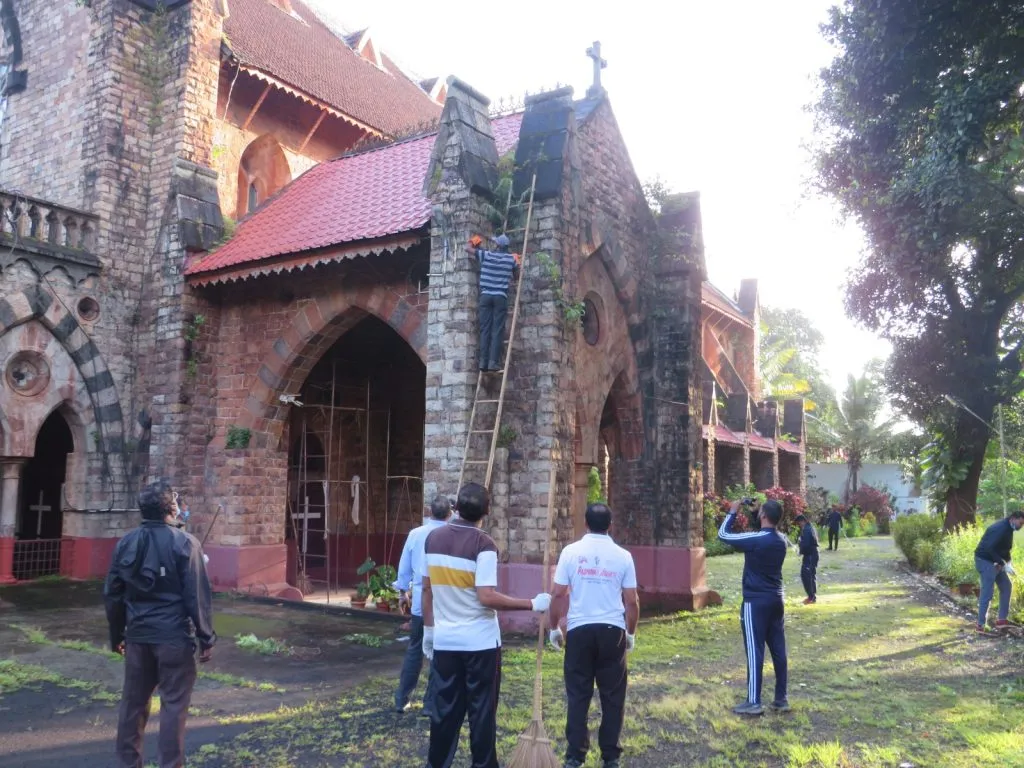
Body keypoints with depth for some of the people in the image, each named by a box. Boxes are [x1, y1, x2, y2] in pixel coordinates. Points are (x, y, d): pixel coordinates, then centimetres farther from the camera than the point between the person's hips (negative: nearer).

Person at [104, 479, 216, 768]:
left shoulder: (126, 543, 5)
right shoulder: (185, 543, -11)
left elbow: (113, 594, 11)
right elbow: (197, 596, -12)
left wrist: (117, 635, 21)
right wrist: (206, 638, -5)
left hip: (138, 635, 5)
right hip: (174, 636, -5)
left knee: (133, 702, 15)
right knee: (173, 704, 3)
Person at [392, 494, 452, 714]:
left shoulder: (415, 534, 1)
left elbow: (404, 567, 8)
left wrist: (403, 591, 20)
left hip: (420, 602, 3)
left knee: (414, 651, 15)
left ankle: (401, 700, 20)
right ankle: (430, 703, 11)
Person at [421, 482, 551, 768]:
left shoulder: (433, 538, 2)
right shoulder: (483, 544, -15)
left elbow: (427, 588, 8)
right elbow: (487, 597, -22)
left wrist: (428, 628, 17)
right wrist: (532, 604, -15)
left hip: (444, 641, 5)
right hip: (480, 642, -5)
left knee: (444, 709, 12)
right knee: (482, 711, 7)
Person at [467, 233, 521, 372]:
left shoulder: (486, 255, 5)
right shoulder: (511, 259, 5)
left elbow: (470, 249, 19)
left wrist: (473, 242, 39)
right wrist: (517, 261, 38)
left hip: (485, 296, 1)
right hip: (500, 297, -1)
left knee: (485, 329, 1)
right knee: (497, 330, -4)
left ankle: (483, 361, -5)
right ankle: (493, 362, -13)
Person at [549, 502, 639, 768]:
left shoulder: (571, 552, -2)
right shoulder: (622, 556, 0)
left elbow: (558, 595, -3)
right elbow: (631, 601, 2)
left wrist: (555, 627, 9)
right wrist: (631, 632, 15)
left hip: (579, 630, 0)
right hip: (612, 630, 1)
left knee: (578, 695, 7)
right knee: (612, 696, 10)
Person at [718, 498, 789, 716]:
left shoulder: (755, 540, -18)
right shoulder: (781, 540, 4)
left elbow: (723, 534, -9)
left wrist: (733, 512, 3)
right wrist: (752, 513, 18)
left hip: (756, 602, -7)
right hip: (776, 600, 7)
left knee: (755, 652, -3)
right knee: (779, 651, 10)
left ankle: (754, 702, 1)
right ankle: (781, 699, 17)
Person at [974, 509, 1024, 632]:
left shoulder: (1008, 528, 10)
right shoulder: (1000, 529, -22)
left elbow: (1004, 547, 18)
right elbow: (990, 548, -31)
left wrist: (1007, 561, 2)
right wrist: (1002, 563, -25)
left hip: (995, 562, 11)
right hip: (985, 561, -11)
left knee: (1006, 586, 15)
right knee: (987, 593, -8)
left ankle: (1002, 619, 22)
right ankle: (981, 625, -2)